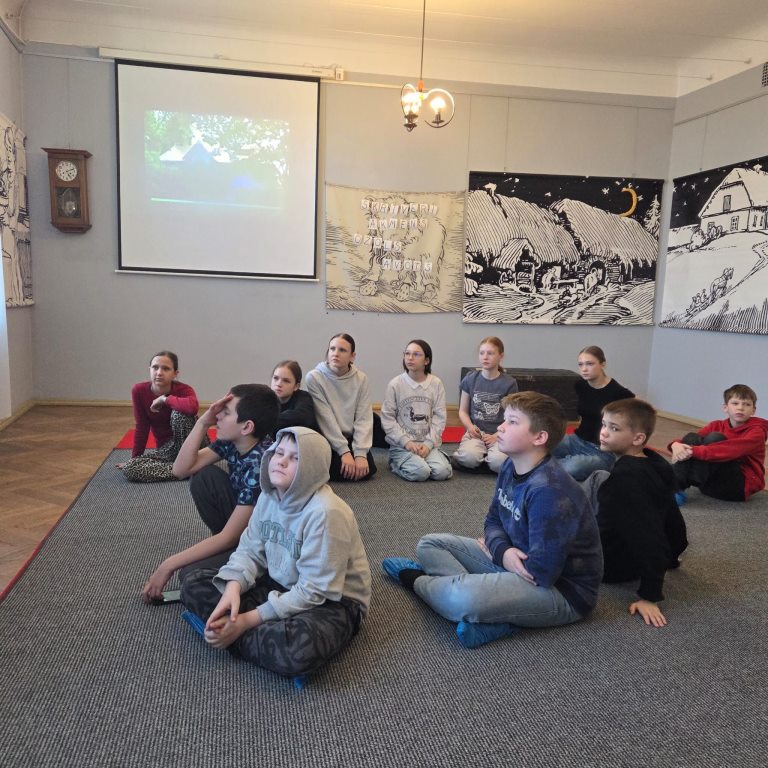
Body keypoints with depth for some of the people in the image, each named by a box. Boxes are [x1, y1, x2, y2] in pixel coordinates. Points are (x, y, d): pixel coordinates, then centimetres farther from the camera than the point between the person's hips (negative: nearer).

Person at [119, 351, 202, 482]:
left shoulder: (184, 390, -21)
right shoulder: (139, 390, -11)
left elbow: (193, 407, -47)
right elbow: (141, 427, -1)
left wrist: (164, 399, -30)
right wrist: (134, 458, 4)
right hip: (166, 448, 4)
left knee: (180, 412, -32)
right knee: (129, 468, -19)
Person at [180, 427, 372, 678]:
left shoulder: (325, 512, -27)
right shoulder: (269, 496, -5)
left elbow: (314, 591, -26)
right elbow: (250, 550, 1)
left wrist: (249, 620, -24)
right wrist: (233, 588, -21)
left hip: (332, 601, -6)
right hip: (281, 586, 7)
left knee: (300, 648, -40)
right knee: (193, 584, -4)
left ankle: (233, 634, -14)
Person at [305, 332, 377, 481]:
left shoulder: (361, 379, -3)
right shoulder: (314, 377, -12)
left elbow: (364, 419, -8)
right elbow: (326, 419, -16)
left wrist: (360, 453, -19)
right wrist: (344, 451, -20)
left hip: (350, 438, 3)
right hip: (325, 439, -3)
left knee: (367, 469, -18)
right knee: (344, 469, -25)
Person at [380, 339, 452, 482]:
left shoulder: (436, 384, 2)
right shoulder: (395, 384, -4)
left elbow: (439, 418, 1)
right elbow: (387, 419, -4)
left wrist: (428, 444, -10)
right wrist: (406, 442, -12)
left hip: (428, 443, 2)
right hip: (402, 445, -2)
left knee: (442, 472, -20)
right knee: (420, 472, -24)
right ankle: (396, 462, 6)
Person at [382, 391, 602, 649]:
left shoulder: (548, 490, -28)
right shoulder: (511, 467, 0)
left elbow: (542, 572, -29)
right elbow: (493, 520, 12)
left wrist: (493, 552, -10)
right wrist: (503, 551, -13)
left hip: (560, 588, -9)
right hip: (517, 563, 10)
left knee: (462, 598, -35)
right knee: (429, 545, 6)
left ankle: (417, 580, 2)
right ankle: (492, 615, -14)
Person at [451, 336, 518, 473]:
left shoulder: (509, 383, 1)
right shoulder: (470, 379, 5)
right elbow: (463, 411, 9)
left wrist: (497, 435, -15)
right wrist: (470, 427, -11)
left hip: (499, 433, 0)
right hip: (476, 432, 0)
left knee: (499, 462, -32)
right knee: (469, 458, -33)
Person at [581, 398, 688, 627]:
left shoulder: (627, 477, -32)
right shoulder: (653, 463, -6)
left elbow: (649, 536, -33)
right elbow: (671, 517, 6)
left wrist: (650, 596, -30)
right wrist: (670, 555, 21)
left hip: (614, 564, -8)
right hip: (632, 553, 8)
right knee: (599, 478, 15)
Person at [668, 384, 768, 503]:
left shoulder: (756, 431, -6)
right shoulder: (717, 426, 9)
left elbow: (732, 450, -27)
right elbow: (691, 442, -6)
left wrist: (694, 451, -37)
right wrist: (676, 445, -32)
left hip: (741, 485, -5)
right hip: (710, 482, 5)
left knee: (715, 438, -24)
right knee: (692, 437, -15)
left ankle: (681, 487, -32)